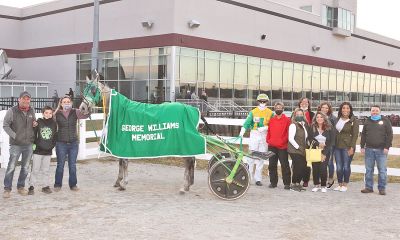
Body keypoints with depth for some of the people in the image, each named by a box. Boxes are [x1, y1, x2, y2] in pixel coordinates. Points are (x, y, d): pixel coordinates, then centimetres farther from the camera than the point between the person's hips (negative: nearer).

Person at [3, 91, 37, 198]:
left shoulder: (32, 110, 6)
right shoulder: (12, 111, -7)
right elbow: (5, 126, -4)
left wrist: (35, 123, 0)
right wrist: (15, 136, -12)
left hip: (29, 144, 5)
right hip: (16, 144, -4)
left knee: (25, 168, 11)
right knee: (11, 167, -4)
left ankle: (21, 187, 24)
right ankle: (7, 189, 7)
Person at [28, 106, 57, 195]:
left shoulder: (54, 124, 4)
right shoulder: (38, 122, -4)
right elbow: (34, 134, -1)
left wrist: (52, 145, 0)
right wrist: (34, 144, -7)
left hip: (48, 151, 3)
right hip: (38, 150, -2)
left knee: (46, 170, 10)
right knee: (35, 170, 1)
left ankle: (45, 186, 18)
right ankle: (31, 186, 9)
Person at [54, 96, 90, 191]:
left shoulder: (75, 112, 1)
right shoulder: (57, 114, -1)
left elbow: (85, 115, -10)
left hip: (73, 143, 1)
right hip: (61, 144, -1)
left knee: (73, 165, 9)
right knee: (60, 165, 7)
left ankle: (73, 184, 20)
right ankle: (57, 184, 18)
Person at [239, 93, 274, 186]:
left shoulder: (270, 113, 7)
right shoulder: (253, 112, 3)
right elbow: (247, 123, -4)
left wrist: (265, 128, -14)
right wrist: (242, 133, -16)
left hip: (264, 136, 1)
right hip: (254, 134, -1)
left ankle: (258, 178, 8)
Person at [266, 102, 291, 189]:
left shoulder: (287, 120, 1)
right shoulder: (271, 120, 13)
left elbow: (288, 132, -3)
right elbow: (269, 131, 15)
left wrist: (283, 141, -11)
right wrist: (268, 140, 2)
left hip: (282, 146, -4)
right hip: (272, 146, 4)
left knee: (284, 165, -4)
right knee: (272, 165, 7)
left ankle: (287, 183, 2)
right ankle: (273, 182, 16)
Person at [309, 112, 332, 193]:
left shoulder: (328, 129, 1)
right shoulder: (312, 128, 3)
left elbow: (329, 142, -1)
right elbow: (310, 139, 0)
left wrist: (324, 154, -8)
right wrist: (318, 144, -15)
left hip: (325, 152, -1)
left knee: (323, 168, -9)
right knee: (315, 168, -2)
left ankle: (323, 186, 4)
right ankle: (316, 185, 13)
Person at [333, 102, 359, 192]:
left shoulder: (353, 121, -4)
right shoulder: (338, 119, 11)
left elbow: (355, 135, -8)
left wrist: (352, 147, -14)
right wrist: (333, 144, 6)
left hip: (347, 147, -5)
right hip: (337, 146, 5)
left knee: (346, 166, -2)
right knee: (338, 167, 7)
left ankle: (345, 185, 10)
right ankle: (340, 184, 17)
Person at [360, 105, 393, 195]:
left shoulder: (385, 120, 3)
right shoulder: (367, 121, 12)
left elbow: (390, 134, -1)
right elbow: (363, 135, 14)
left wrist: (387, 147, -9)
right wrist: (362, 146, 6)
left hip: (381, 150, -3)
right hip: (369, 149, 3)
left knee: (382, 170, 0)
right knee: (369, 169, 5)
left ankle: (382, 188, 7)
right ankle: (369, 187, 13)